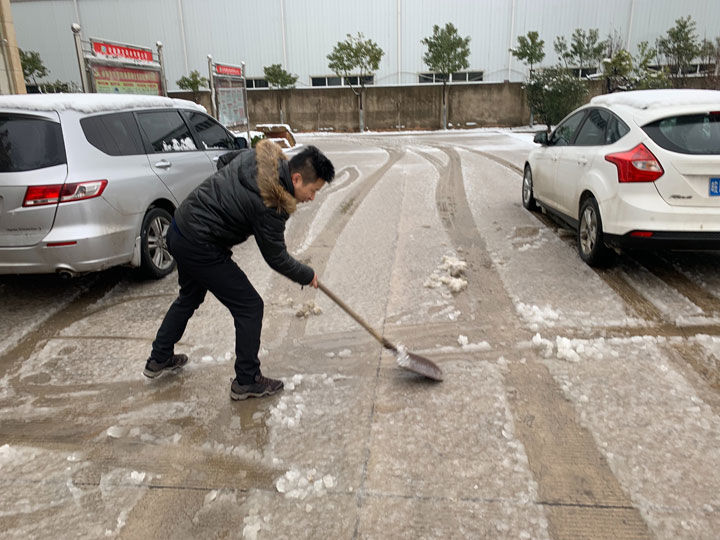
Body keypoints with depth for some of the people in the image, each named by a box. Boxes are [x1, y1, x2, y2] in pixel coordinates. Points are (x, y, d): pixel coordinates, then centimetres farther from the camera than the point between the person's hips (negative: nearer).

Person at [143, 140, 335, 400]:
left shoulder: (259, 155, -4)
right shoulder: (271, 205, -27)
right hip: (200, 248, -10)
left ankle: (159, 359, 45)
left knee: (189, 296, 29)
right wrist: (307, 276, 2)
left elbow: (223, 161, 16)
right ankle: (246, 381, 12)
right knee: (249, 306, -1)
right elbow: (276, 258, -14)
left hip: (179, 228, 10)